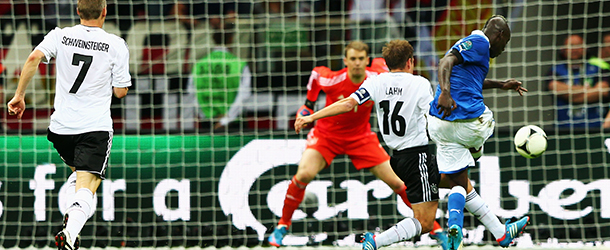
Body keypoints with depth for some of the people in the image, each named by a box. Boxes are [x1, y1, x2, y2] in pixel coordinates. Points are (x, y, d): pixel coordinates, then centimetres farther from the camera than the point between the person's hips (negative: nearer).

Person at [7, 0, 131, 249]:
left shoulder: (60, 36, 2)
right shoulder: (116, 45, -3)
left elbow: (34, 58, -14)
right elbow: (121, 91, 1)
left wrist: (19, 95, -6)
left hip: (61, 126, 3)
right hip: (96, 126, -3)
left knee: (81, 172, 32)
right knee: (86, 188, -12)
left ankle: (72, 218, 21)